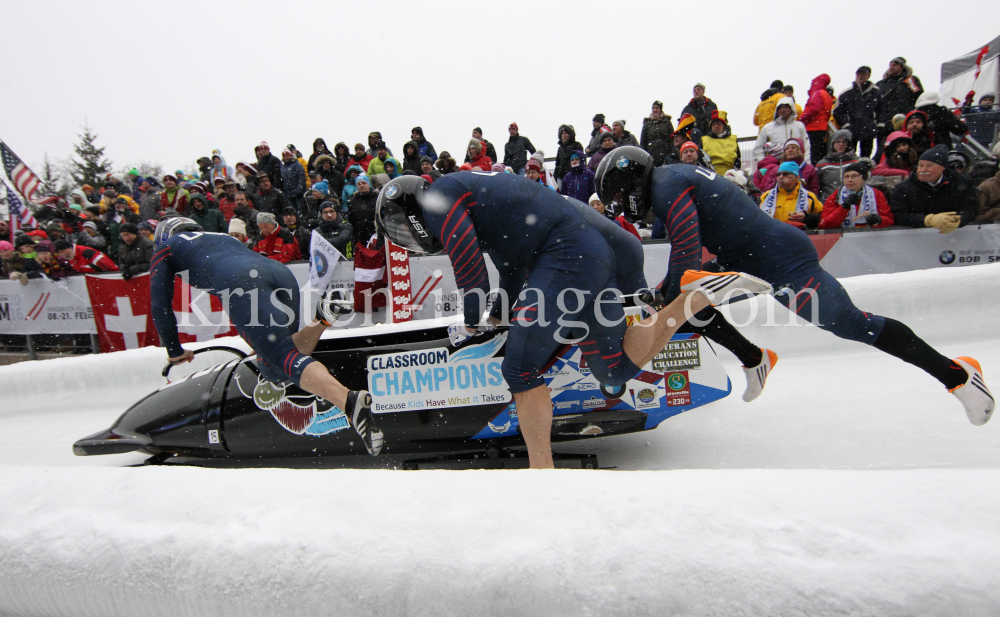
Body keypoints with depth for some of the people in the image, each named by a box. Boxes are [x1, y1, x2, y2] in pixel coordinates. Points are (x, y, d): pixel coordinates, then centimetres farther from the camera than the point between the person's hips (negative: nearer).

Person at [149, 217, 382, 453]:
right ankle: (322, 319, -11)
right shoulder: (225, 238, 44)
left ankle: (351, 402, -41)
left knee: (285, 358, -17)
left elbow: (160, 305, 28)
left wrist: (174, 351, 40)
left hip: (240, 282, -5)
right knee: (273, 372, 10)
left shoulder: (165, 249, 31)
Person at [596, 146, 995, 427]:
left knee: (851, 324, -4)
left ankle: (955, 374, 13)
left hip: (782, 260, -10)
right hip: (749, 263, 10)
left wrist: (669, 303, -13)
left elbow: (687, 252, -24)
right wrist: (661, 293, 15)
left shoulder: (665, 184, -15)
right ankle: (755, 360, 23)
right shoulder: (672, 179, 16)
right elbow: (692, 250, 20)